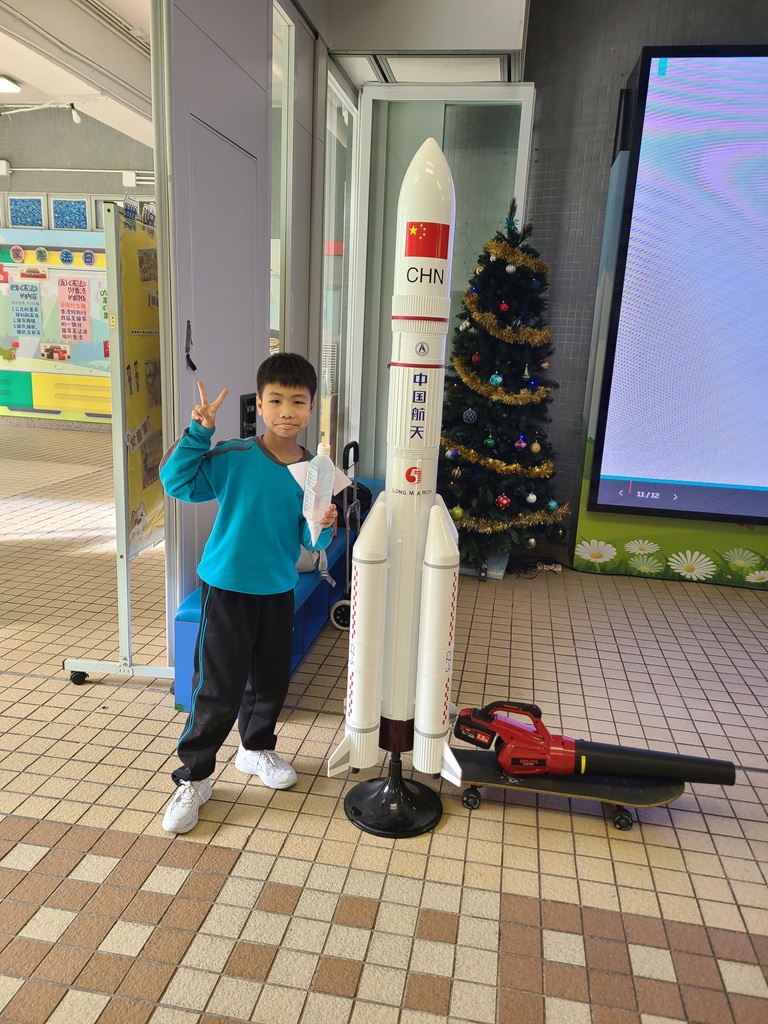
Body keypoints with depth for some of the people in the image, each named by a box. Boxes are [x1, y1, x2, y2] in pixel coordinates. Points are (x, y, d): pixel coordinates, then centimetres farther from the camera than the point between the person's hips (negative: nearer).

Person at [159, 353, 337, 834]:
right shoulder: (234, 457, -14)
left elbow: (310, 538, 1)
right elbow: (177, 482, -15)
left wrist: (323, 528, -21)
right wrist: (199, 432, -23)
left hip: (278, 591, 4)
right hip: (227, 589, -4)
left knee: (272, 681, 19)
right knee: (218, 692, 0)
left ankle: (256, 749, 45)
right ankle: (193, 779, 20)